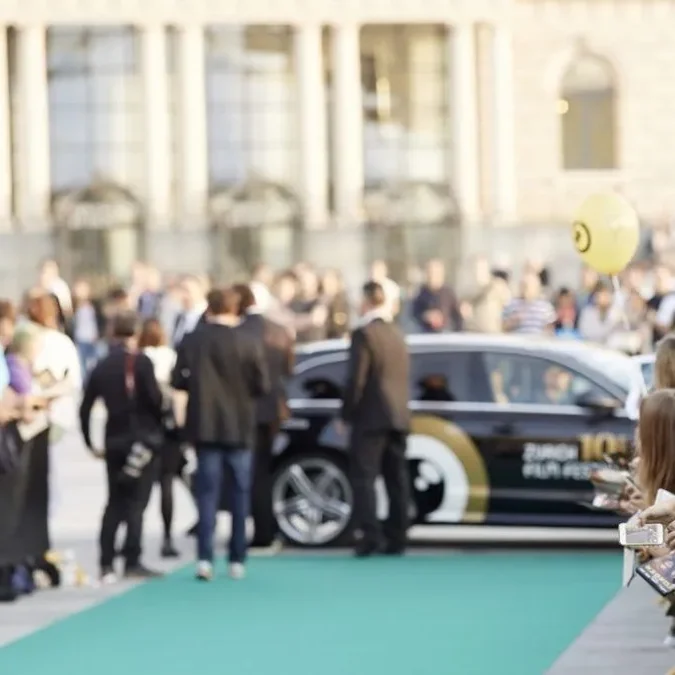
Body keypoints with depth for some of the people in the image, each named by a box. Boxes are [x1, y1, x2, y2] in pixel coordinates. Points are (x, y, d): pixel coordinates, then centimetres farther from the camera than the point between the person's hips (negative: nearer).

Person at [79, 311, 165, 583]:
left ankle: (106, 565, 8)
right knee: (136, 502, -1)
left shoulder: (101, 367, 6)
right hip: (141, 438, -5)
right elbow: (154, 398, -15)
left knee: (115, 502, 13)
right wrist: (161, 421, 3)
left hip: (113, 441, 5)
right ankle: (132, 562, -5)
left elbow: (85, 408, 6)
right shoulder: (141, 362, -8)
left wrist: (90, 443, 13)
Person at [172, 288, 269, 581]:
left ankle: (205, 558, -8)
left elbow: (178, 381, -4)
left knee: (207, 492, 4)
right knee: (240, 493, 10)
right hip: (239, 427, -1)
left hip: (205, 427, 1)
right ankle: (237, 560, 11)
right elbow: (262, 386, -9)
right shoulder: (248, 344, -10)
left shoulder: (191, 341, -6)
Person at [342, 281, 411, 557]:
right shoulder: (397, 334, 13)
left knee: (364, 477, -6)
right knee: (396, 479, 8)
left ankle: (371, 536, -15)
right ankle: (396, 537, 8)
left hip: (371, 415, -7)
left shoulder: (364, 334, -10)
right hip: (399, 415, 7)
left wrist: (346, 413, -6)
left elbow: (356, 379, -14)